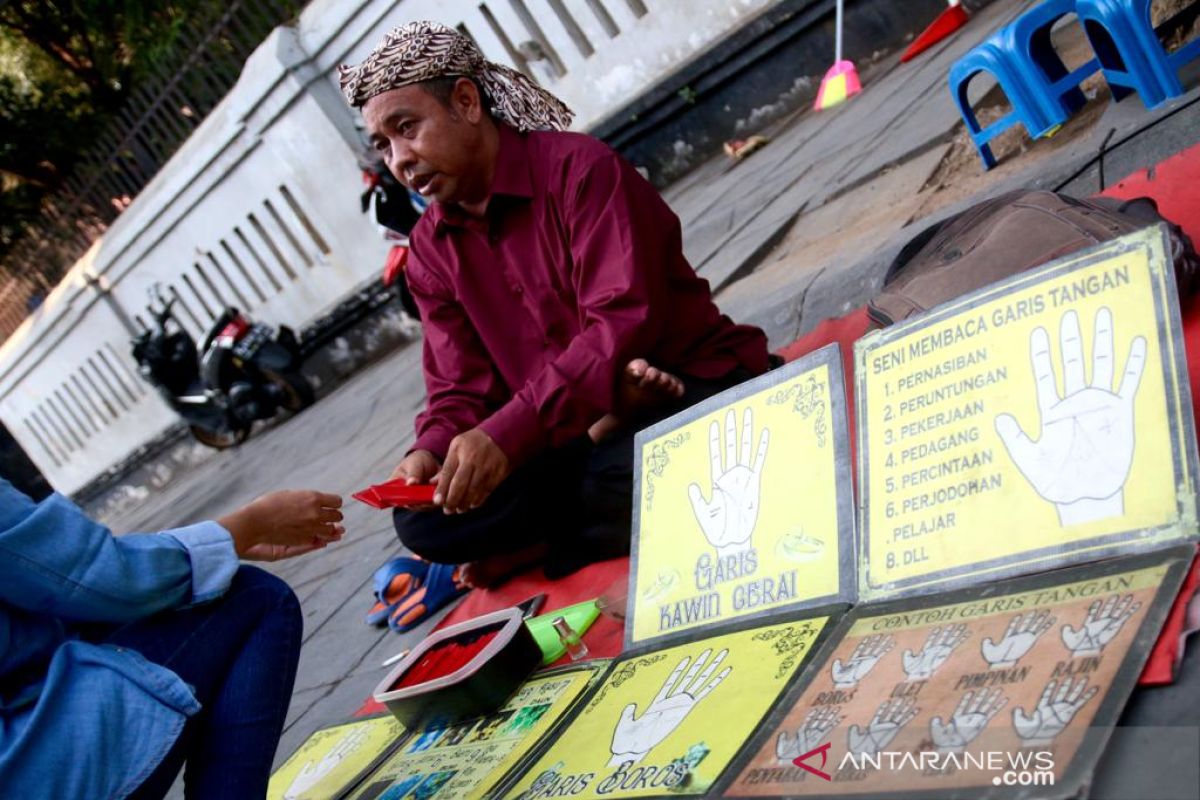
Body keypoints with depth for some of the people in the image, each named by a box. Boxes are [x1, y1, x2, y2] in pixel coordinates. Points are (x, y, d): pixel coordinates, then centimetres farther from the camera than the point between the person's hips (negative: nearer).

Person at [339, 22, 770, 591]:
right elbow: (459, 391, 5)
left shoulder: (579, 167, -14)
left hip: (692, 386, -6)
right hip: (574, 438, 6)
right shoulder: (431, 250, 6)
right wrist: (431, 453, -20)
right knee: (423, 521, -15)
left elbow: (625, 320, -26)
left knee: (623, 475, -40)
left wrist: (506, 435, -35)